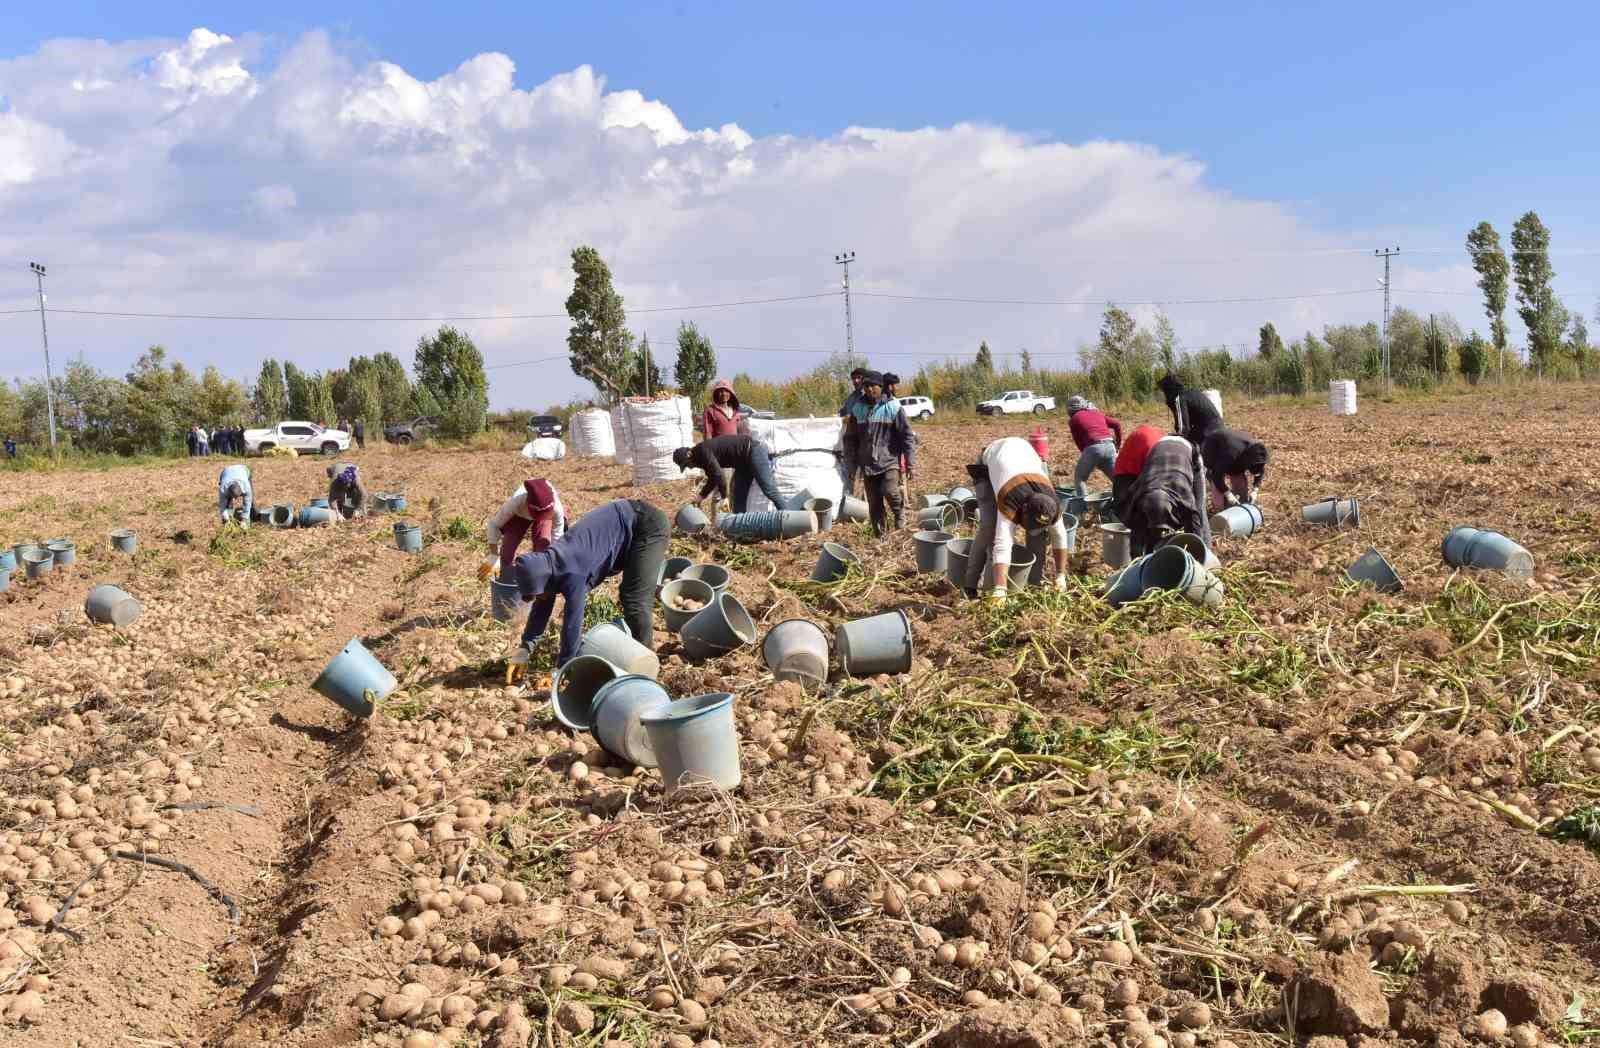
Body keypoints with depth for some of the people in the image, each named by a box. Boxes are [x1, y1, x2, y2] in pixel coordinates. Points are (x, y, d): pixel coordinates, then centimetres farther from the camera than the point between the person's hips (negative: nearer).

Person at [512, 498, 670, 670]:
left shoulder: (572, 575, -29)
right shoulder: (548, 564, -2)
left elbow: (572, 623, -25)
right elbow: (541, 609, 10)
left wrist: (560, 670, -17)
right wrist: (524, 648, 8)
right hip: (630, 522, 9)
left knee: (635, 600, -13)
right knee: (627, 595, 23)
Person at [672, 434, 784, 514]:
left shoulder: (702, 451, -18)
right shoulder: (701, 455, 13)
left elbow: (719, 475, -25)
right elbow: (713, 478, 24)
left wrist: (724, 497, -15)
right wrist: (701, 496, 16)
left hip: (754, 450, -11)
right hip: (743, 461, 11)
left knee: (768, 490, -14)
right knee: (738, 496, 10)